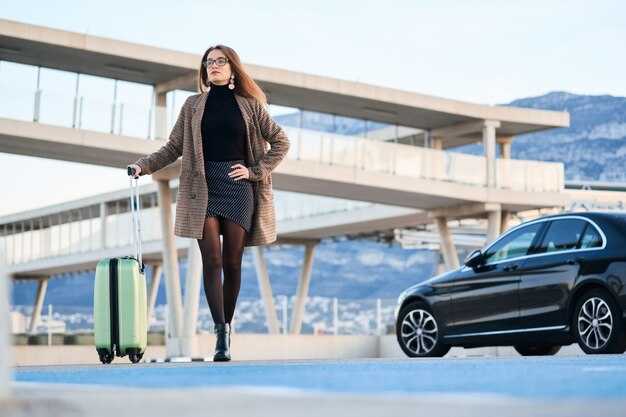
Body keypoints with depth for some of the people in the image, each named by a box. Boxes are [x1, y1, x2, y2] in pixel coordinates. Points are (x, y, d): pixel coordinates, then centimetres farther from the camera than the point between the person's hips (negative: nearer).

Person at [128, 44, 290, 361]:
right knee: (212, 260, -11)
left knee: (232, 262, 0)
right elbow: (174, 146, 12)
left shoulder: (249, 105, 9)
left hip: (238, 186, 0)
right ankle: (221, 335, -17)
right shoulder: (193, 105, 12)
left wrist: (256, 171, 0)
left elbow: (280, 141, 11)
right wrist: (143, 165, -1)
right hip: (202, 187, 0)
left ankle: (226, 329, 10)